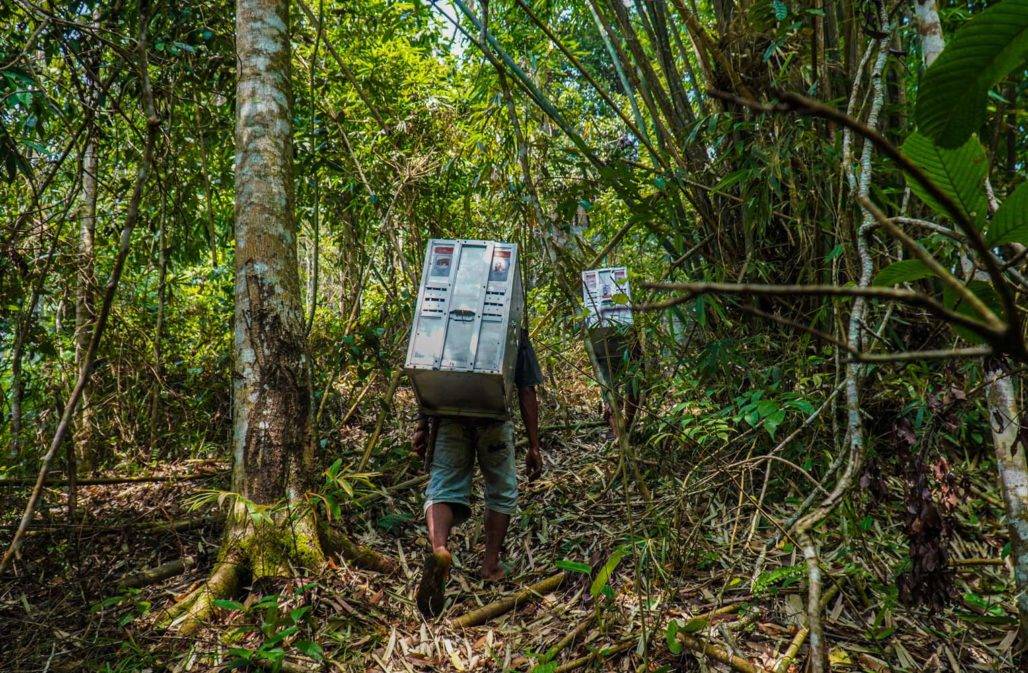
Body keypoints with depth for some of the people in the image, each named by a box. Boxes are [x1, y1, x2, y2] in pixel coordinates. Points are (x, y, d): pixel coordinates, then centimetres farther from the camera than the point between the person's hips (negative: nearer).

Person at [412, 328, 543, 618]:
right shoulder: (515, 332, 16)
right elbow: (527, 393, 11)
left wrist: (422, 425, 15)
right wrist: (534, 447, 12)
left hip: (448, 415, 1)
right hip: (493, 418, -1)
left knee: (443, 487, 0)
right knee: (502, 491, 19)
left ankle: (438, 548, -28)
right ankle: (491, 564, 20)